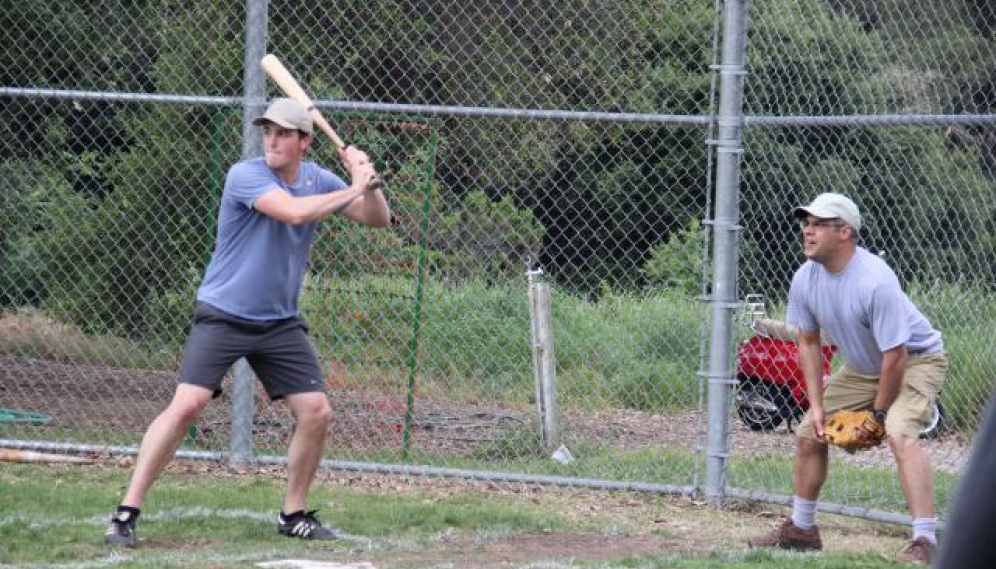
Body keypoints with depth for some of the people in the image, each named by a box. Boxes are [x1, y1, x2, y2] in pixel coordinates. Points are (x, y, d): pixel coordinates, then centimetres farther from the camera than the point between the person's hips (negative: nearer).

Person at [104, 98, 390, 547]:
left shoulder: (317, 179, 4)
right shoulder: (246, 175, -16)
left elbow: (379, 219, 5)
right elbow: (294, 211, -31)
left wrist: (368, 182, -14)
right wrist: (351, 190, -23)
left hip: (280, 322, 6)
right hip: (223, 316, -6)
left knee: (316, 412, 0)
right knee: (187, 404, -19)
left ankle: (293, 514, 18)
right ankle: (126, 514, -15)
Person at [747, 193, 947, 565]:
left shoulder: (875, 280, -34)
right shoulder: (805, 279, -11)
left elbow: (895, 356, -29)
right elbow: (808, 343, 3)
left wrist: (878, 413, -19)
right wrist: (817, 405, -4)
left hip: (916, 359, -8)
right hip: (862, 367, 8)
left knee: (900, 434, -32)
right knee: (809, 433, 9)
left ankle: (925, 542, -34)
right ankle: (801, 530, 28)